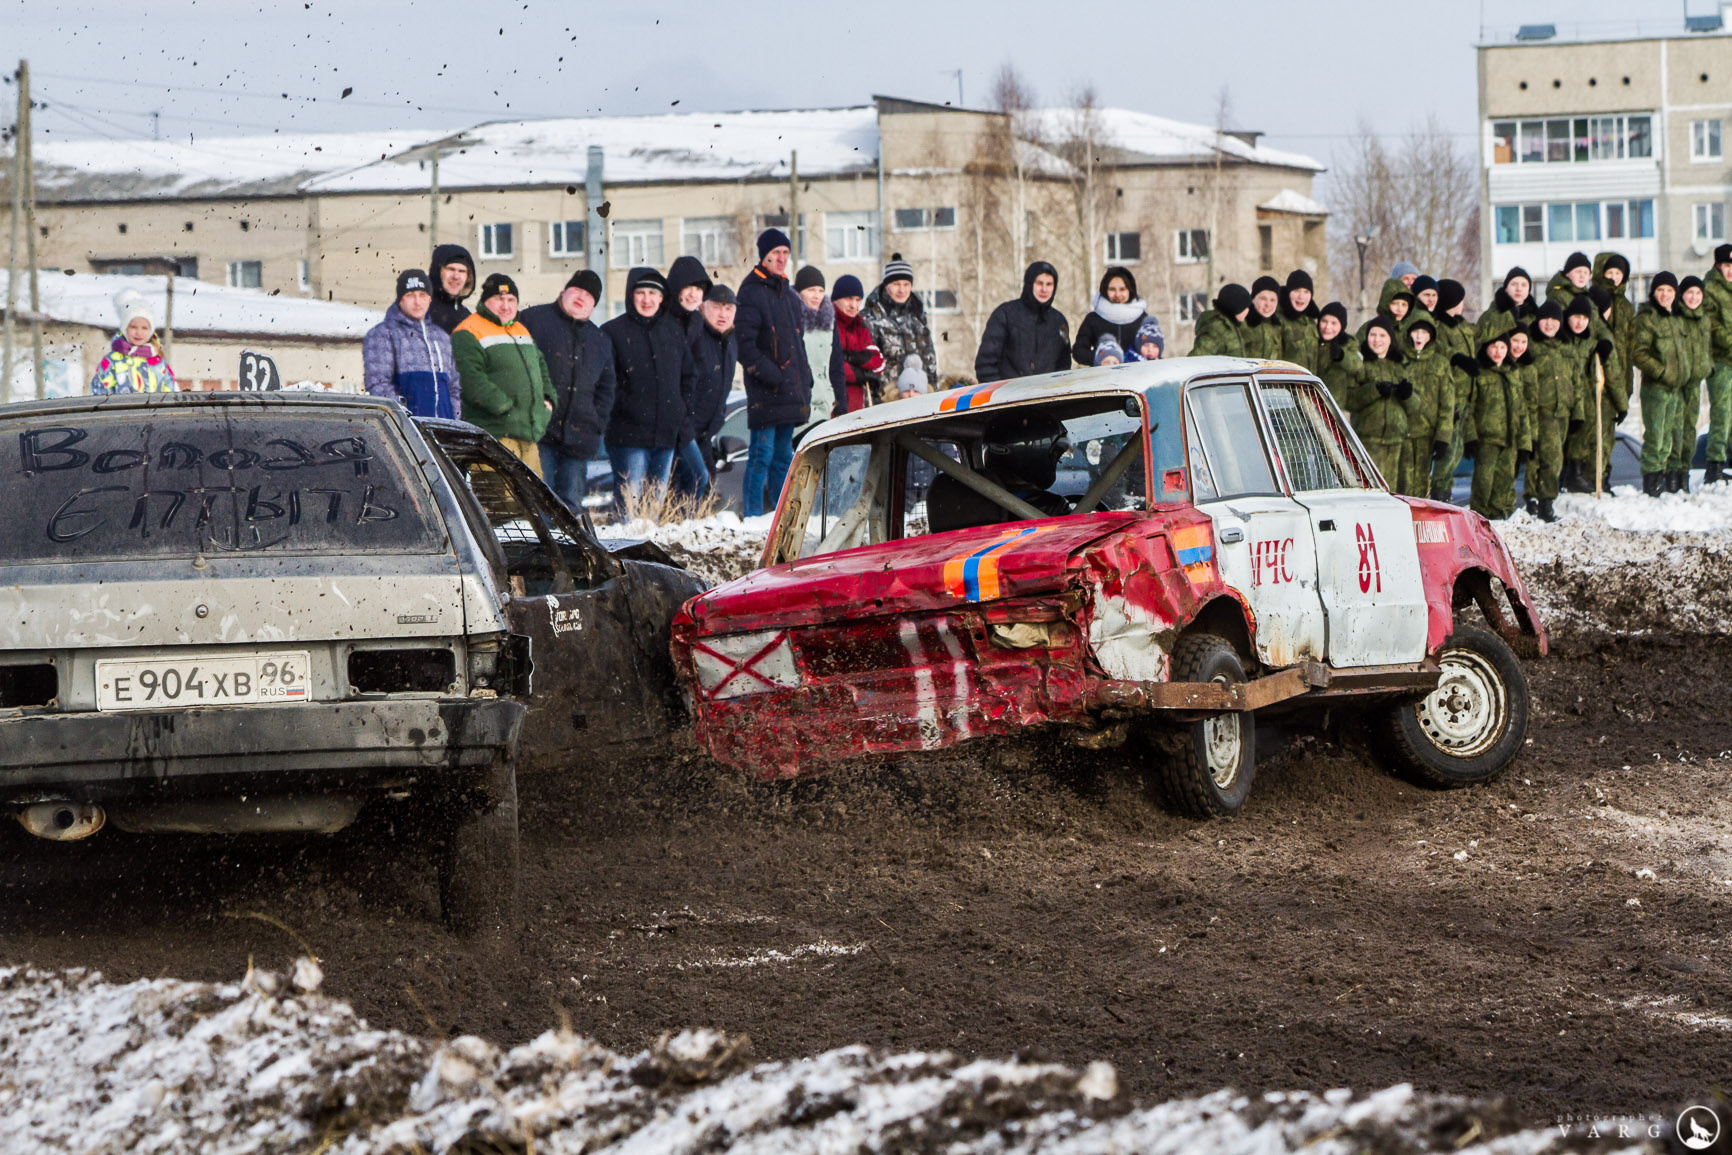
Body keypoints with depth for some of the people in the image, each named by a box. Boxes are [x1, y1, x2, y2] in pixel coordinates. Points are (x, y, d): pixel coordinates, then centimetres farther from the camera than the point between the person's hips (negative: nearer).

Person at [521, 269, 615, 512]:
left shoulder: (600, 340, 21)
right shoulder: (533, 319, 4)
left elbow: (607, 388, 24)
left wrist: (596, 423, 9)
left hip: (578, 438, 5)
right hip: (538, 435, -5)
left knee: (572, 502, 6)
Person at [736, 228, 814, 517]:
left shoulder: (788, 294, 18)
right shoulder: (751, 293, -8)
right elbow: (745, 346, -15)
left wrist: (805, 379, 13)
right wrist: (773, 377, -18)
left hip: (790, 392, 8)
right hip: (765, 393, -8)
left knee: (783, 454, 12)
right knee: (762, 453, -8)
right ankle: (754, 516, -5)